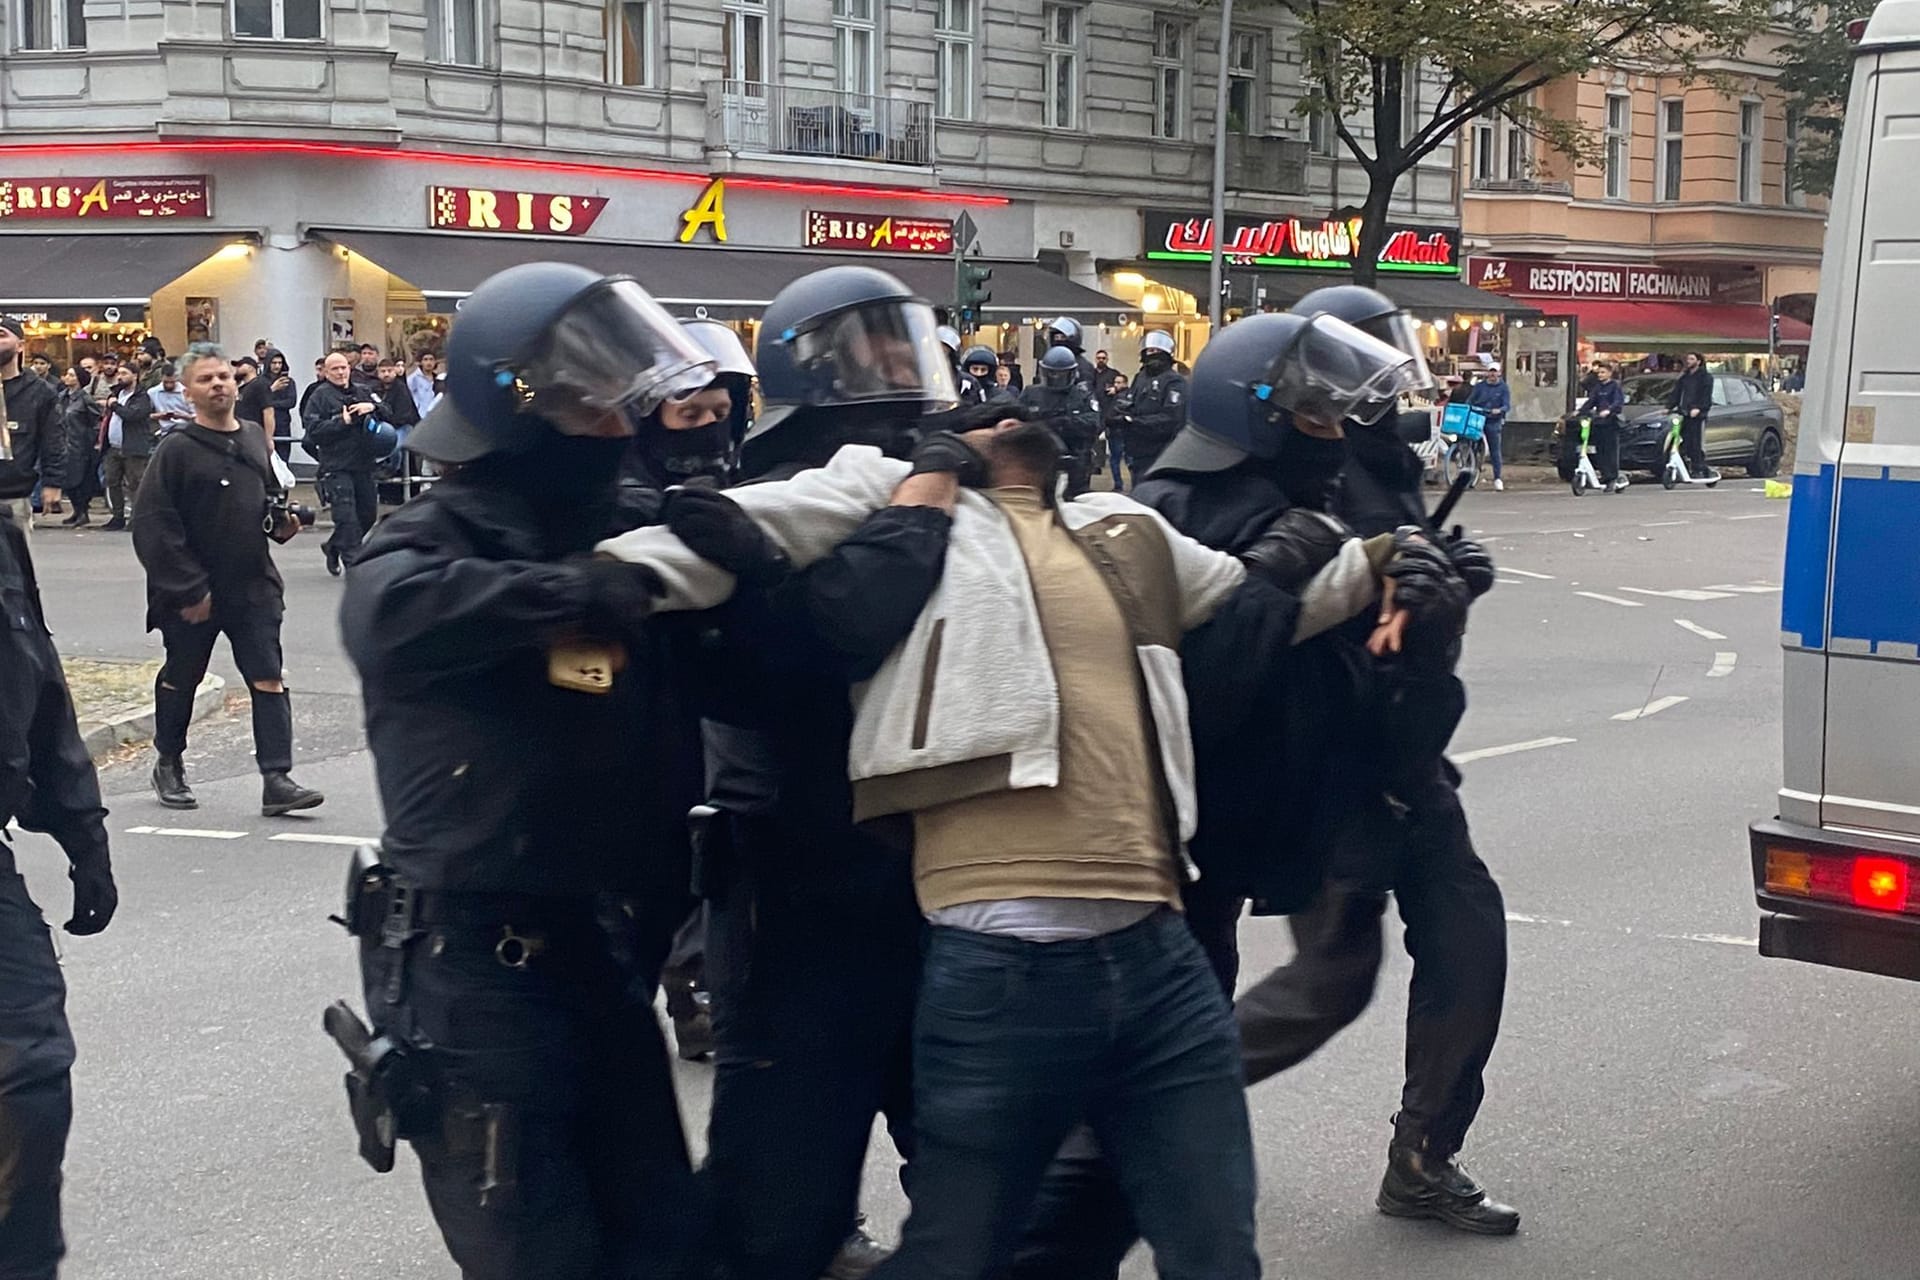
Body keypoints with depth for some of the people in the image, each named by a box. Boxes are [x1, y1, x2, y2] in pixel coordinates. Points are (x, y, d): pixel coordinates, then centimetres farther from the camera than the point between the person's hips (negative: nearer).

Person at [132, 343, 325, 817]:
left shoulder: (253, 438, 7)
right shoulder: (177, 448, -12)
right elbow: (152, 525, -15)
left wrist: (282, 520, 1)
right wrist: (188, 590, -18)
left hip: (253, 586, 4)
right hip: (193, 593, -4)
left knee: (269, 679, -4)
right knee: (180, 679, 14)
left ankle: (276, 779, -5)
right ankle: (168, 766, 33)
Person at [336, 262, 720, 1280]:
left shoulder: (618, 538, 9)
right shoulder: (436, 539, -10)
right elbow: (389, 610, -36)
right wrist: (589, 595, -34)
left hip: (607, 952, 6)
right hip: (476, 963, -6)